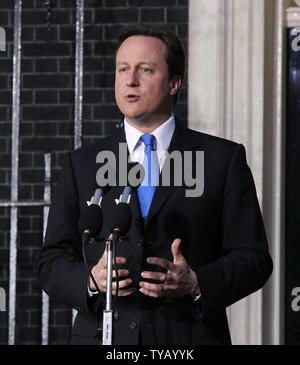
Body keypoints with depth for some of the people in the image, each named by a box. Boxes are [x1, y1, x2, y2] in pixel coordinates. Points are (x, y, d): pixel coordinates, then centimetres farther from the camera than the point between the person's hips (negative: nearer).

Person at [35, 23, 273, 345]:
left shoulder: (223, 159, 6)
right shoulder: (82, 164, 12)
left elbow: (253, 259, 2)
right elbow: (52, 263, 9)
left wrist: (196, 283, -15)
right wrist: (90, 279, -11)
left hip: (189, 338, -2)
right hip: (103, 336, 2)